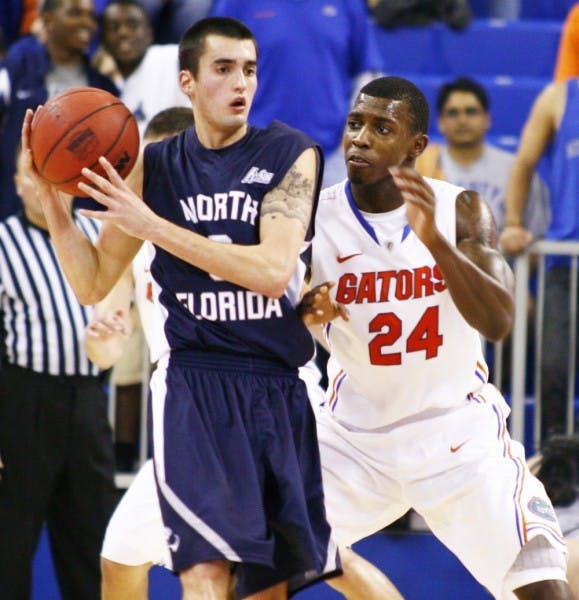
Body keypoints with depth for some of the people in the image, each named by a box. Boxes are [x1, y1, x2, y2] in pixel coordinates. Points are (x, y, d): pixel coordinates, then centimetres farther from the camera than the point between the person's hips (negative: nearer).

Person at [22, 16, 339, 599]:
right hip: (192, 382, -1)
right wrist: (50, 195, -4)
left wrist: (152, 226, -19)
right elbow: (92, 285, 9)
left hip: (278, 391, 1)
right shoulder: (153, 166, 5)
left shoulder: (291, 155, -2)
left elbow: (273, 271, -17)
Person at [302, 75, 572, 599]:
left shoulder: (460, 210, -9)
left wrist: (434, 239, -35)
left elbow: (498, 322, -23)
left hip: (456, 433, -1)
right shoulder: (314, 218, -9)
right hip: (354, 434, 1)